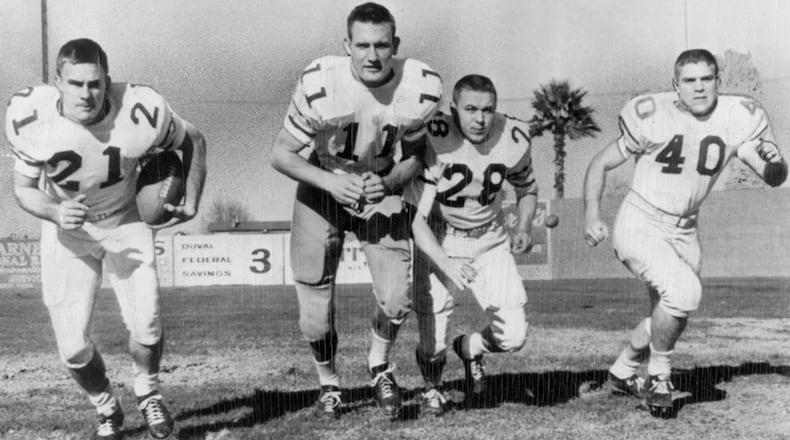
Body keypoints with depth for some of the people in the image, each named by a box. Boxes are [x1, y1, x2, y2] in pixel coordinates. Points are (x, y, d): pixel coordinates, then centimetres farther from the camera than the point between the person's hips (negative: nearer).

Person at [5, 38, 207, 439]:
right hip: (67, 230, 0)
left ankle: (148, 393, 20)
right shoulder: (31, 118, -25)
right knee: (73, 348, -5)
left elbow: (193, 141, -4)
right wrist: (55, 212, -28)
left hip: (125, 222, 0)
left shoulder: (140, 113, -26)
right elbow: (23, 188, -8)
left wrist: (191, 202, -8)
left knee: (146, 325, -13)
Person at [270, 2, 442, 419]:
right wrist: (332, 183, -29)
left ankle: (379, 365, 20)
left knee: (396, 299, -12)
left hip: (381, 187, 1)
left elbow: (415, 154, -2)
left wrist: (389, 182, -22)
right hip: (322, 187, -1)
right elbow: (281, 154, -15)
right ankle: (328, 382, 30)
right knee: (316, 313, 0)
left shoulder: (421, 88, -19)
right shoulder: (319, 84, -27)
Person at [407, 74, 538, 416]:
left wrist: (524, 227, -1)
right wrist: (447, 264, -40)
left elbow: (527, 188, 13)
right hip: (438, 242, -3)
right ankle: (432, 387, 28)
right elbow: (417, 220, -26)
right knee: (433, 345, -9)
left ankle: (470, 349, 27)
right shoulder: (434, 140, -25)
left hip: (489, 241, 3)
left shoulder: (513, 138, -11)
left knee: (513, 336, -9)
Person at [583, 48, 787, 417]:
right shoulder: (652, 116, -18)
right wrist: (592, 215, -19)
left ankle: (622, 372, 41)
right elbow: (600, 164, -7)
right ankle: (658, 376, -2)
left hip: (684, 231, 6)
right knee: (685, 290, -26)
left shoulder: (738, 118, -8)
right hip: (640, 226, -5)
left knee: (670, 318, 15)